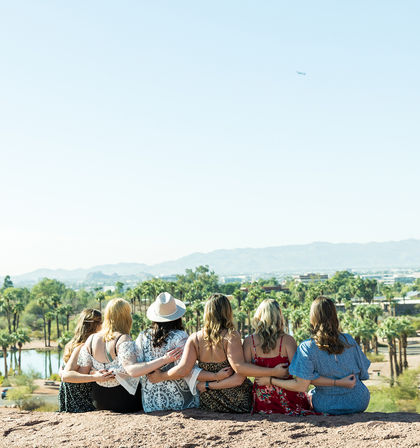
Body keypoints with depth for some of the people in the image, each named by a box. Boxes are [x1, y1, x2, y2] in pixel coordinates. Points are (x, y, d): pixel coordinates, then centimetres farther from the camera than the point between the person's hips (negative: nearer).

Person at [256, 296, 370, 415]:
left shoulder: (307, 347, -19)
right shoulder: (349, 341, -11)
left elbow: (301, 386, -21)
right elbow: (363, 373, -1)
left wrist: (270, 380, -12)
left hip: (327, 407, -2)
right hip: (359, 403, 2)